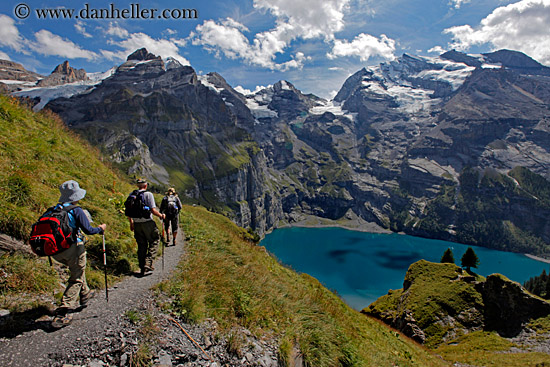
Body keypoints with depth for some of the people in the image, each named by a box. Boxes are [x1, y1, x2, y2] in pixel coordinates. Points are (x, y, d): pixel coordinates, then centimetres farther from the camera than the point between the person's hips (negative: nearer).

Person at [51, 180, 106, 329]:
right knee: (76, 278, 3)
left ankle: (85, 294, 42)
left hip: (56, 251, 7)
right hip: (72, 248, -7)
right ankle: (63, 312, -6)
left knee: (78, 270, 30)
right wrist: (100, 228, 3)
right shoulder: (76, 210, -11)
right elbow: (88, 230, -14)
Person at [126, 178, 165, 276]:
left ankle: (142, 268, 19)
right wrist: (161, 216, 1)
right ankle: (148, 264, -2)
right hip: (147, 223, -5)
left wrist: (131, 222, 23)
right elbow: (153, 210, -16)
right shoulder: (148, 194, -9)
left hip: (136, 224, 5)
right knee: (154, 242, 9)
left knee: (141, 245, 14)